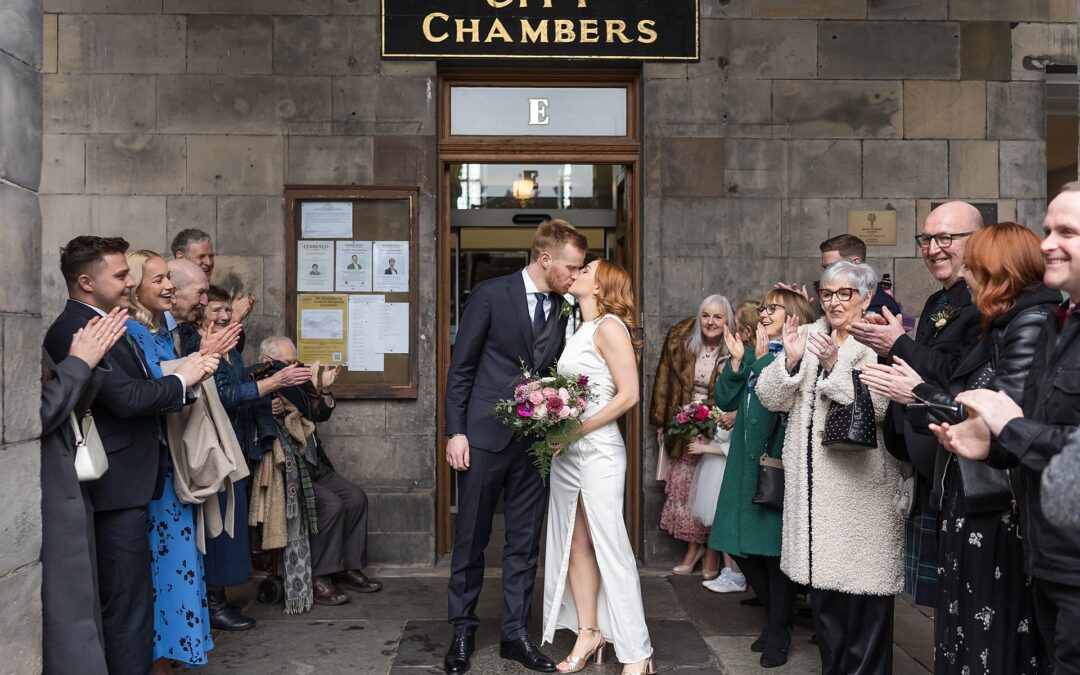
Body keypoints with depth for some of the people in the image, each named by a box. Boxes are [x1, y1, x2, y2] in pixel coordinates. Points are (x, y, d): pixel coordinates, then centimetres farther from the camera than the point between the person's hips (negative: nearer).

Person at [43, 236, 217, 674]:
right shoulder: (74, 330, -17)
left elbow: (139, 392, 15)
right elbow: (127, 397, -23)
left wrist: (190, 373, 3)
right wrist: (181, 380, -9)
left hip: (124, 486, 10)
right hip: (116, 489, -10)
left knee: (125, 600, 18)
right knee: (128, 602, -5)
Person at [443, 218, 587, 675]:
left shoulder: (563, 309, 7)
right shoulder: (490, 294, -7)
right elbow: (461, 368, -5)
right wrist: (456, 432, -9)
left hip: (535, 442, 4)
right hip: (485, 436, -4)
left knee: (525, 543, 9)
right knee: (471, 540, 8)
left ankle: (515, 634, 21)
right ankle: (463, 632, 22)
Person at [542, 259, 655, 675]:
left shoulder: (609, 326, -7)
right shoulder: (579, 331, 15)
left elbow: (629, 395, -14)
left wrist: (579, 429, -16)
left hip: (598, 449, -8)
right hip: (566, 451, 8)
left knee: (610, 546, -5)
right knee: (574, 544, 9)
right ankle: (588, 634, 18)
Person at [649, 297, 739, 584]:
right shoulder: (681, 343, -1)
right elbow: (666, 383, 7)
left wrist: (737, 414, -23)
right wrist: (664, 423, 7)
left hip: (719, 429, -4)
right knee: (685, 485, 8)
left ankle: (712, 550, 17)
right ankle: (693, 546, 24)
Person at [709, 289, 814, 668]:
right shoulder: (753, 352, 13)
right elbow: (726, 401, 7)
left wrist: (762, 358, -14)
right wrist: (737, 360, -3)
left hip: (778, 463, -7)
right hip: (746, 462, 7)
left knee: (775, 548, 1)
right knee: (741, 546, 11)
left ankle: (778, 633, 18)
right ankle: (775, 617, 30)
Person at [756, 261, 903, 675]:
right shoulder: (807, 337, 10)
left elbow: (880, 405, -19)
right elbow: (770, 398, 4)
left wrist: (834, 364, -25)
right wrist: (791, 361, -12)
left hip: (861, 483, -5)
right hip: (814, 482, 5)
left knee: (862, 586, 0)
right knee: (823, 582, 14)